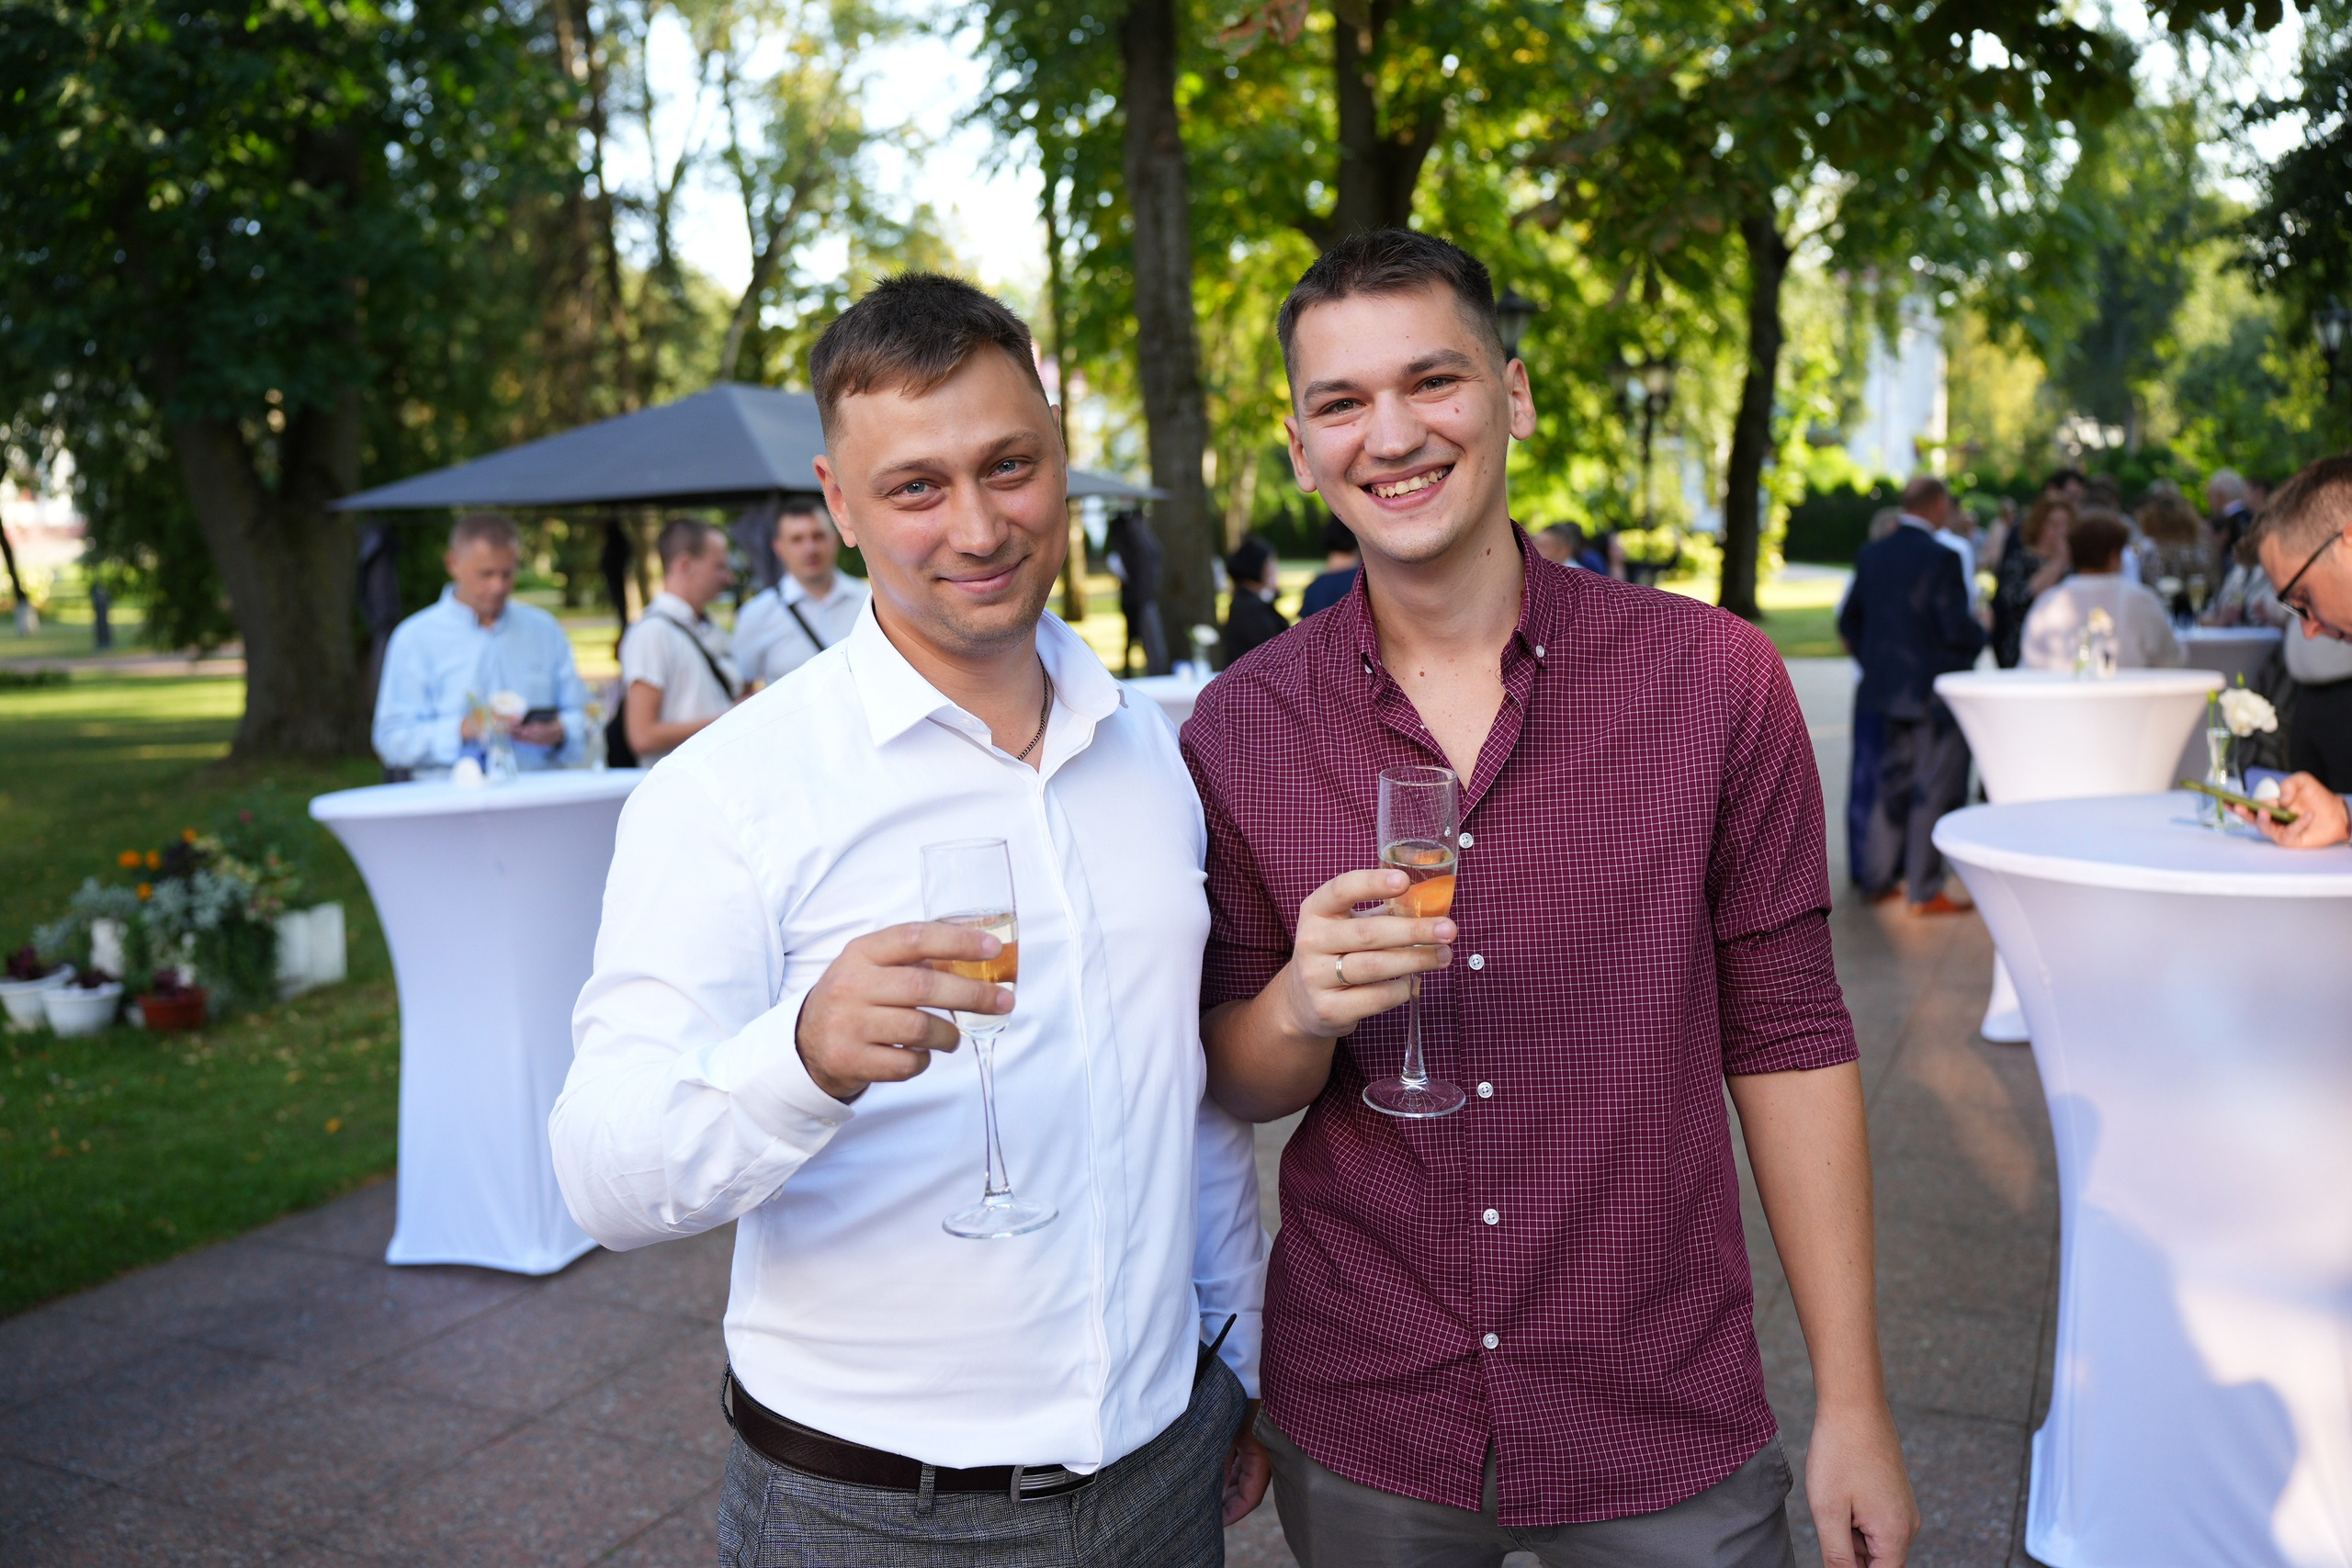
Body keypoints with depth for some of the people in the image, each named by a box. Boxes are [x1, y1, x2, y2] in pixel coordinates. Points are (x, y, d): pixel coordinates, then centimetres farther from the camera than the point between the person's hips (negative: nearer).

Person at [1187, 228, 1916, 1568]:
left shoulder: (1715, 678, -9)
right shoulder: (1240, 730, -6)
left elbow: (1786, 1039, -4)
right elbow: (1234, 1087, 0)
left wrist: (1854, 1402, -2)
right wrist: (1301, 1008, -22)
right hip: (1357, 1427, 2)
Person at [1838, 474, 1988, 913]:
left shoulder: (1871, 555, 4)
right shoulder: (1942, 558, -16)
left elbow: (1848, 618, 10)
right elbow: (1956, 627, -19)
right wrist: (1980, 636, 2)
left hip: (1887, 691, 7)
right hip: (1936, 691, -7)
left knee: (1894, 783, 17)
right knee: (1935, 791, 1)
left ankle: (1877, 879, 22)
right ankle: (1924, 890, 5)